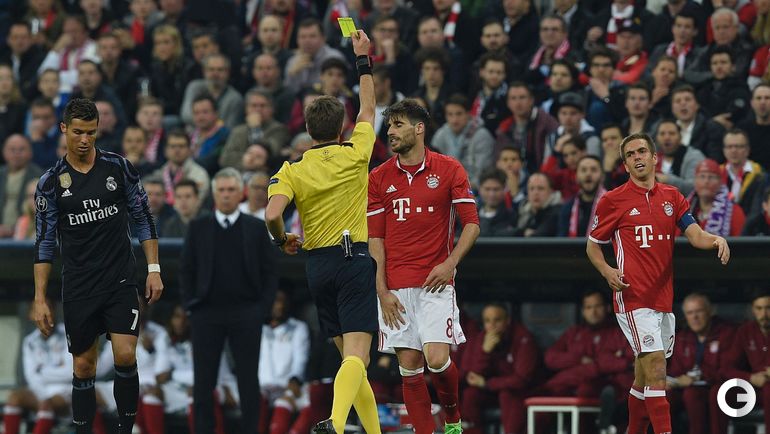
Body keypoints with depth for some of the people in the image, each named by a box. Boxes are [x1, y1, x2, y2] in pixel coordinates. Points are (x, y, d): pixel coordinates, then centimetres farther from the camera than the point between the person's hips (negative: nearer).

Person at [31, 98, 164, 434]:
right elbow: (45, 243, 3)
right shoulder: (51, 183, -1)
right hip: (78, 289, 1)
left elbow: (143, 219, 7)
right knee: (83, 368, 4)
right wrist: (40, 299, -1)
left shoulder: (119, 167, -1)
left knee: (125, 357, -14)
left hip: (121, 282, -1)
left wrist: (153, 269, -1)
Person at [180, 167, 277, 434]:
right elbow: (187, 270, 8)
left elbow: (269, 272, 5)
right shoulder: (198, 228, 7)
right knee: (203, 382, 2)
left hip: (246, 314, -1)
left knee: (248, 380, 1)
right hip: (207, 313, 1)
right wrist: (190, 304, -2)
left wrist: (263, 308, -4)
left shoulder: (256, 229, 6)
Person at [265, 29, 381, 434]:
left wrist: (283, 240, 7)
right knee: (357, 356, -14)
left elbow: (272, 215, -14)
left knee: (349, 353, 15)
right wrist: (363, 58, 26)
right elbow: (368, 108, 17)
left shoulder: (291, 171, 0)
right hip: (354, 258, -3)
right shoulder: (355, 154, 0)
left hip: (317, 265, 3)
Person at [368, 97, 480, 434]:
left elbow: (471, 223, 2)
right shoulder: (379, 178, 8)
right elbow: (375, 238, 7)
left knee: (437, 359, -14)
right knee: (409, 366, -2)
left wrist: (451, 262, -14)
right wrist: (382, 290, -2)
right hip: (396, 288, 2)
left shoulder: (449, 170, 2)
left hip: (436, 283, -2)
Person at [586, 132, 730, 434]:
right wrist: (607, 271, -12)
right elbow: (592, 244, 7)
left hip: (664, 297, 5)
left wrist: (716, 240, -21)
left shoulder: (671, 196, 11)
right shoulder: (613, 200, -1)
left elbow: (694, 234, 2)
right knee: (656, 366, -17)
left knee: (645, 376, 14)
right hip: (633, 298, -5)